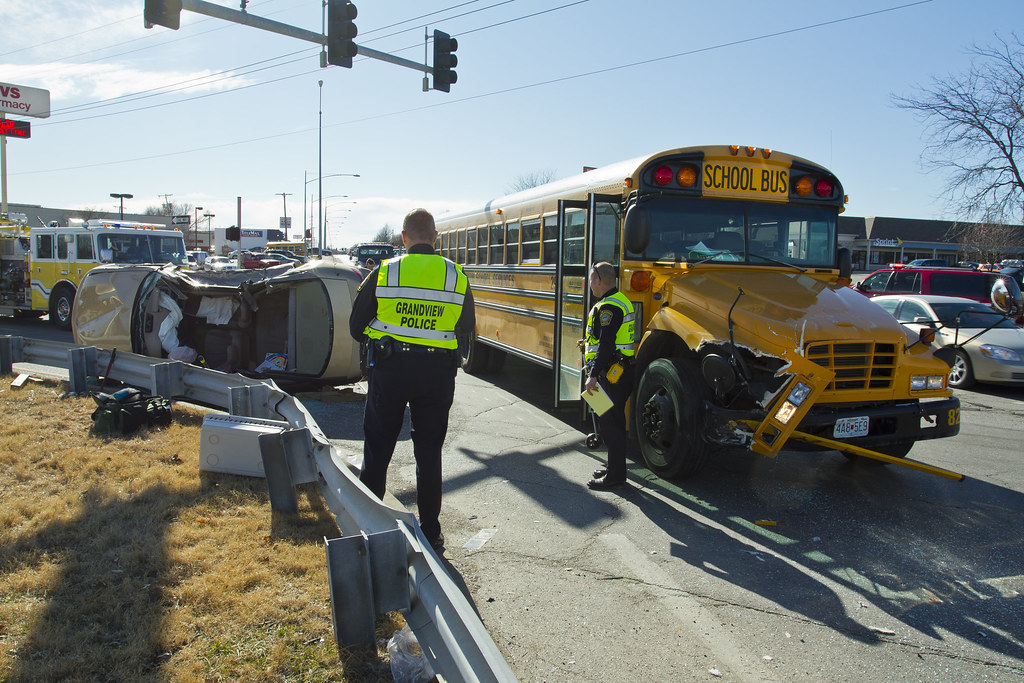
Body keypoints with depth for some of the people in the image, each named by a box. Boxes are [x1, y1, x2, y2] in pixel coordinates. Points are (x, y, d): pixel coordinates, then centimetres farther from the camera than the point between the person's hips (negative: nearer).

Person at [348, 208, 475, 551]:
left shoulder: (384, 272, -5)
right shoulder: (457, 277, 0)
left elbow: (356, 326, 0)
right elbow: (466, 331, 4)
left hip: (388, 369, -1)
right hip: (438, 372, 1)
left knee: (377, 448, 13)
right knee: (429, 453, 11)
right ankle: (430, 533, 17)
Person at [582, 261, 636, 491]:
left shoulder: (608, 306, -18)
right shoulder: (620, 301, 16)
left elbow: (606, 344, -25)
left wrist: (593, 375, -27)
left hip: (611, 374, -11)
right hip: (621, 370, 11)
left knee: (610, 423, -6)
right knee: (614, 421, 18)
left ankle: (616, 476, 0)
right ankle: (615, 467, 29)